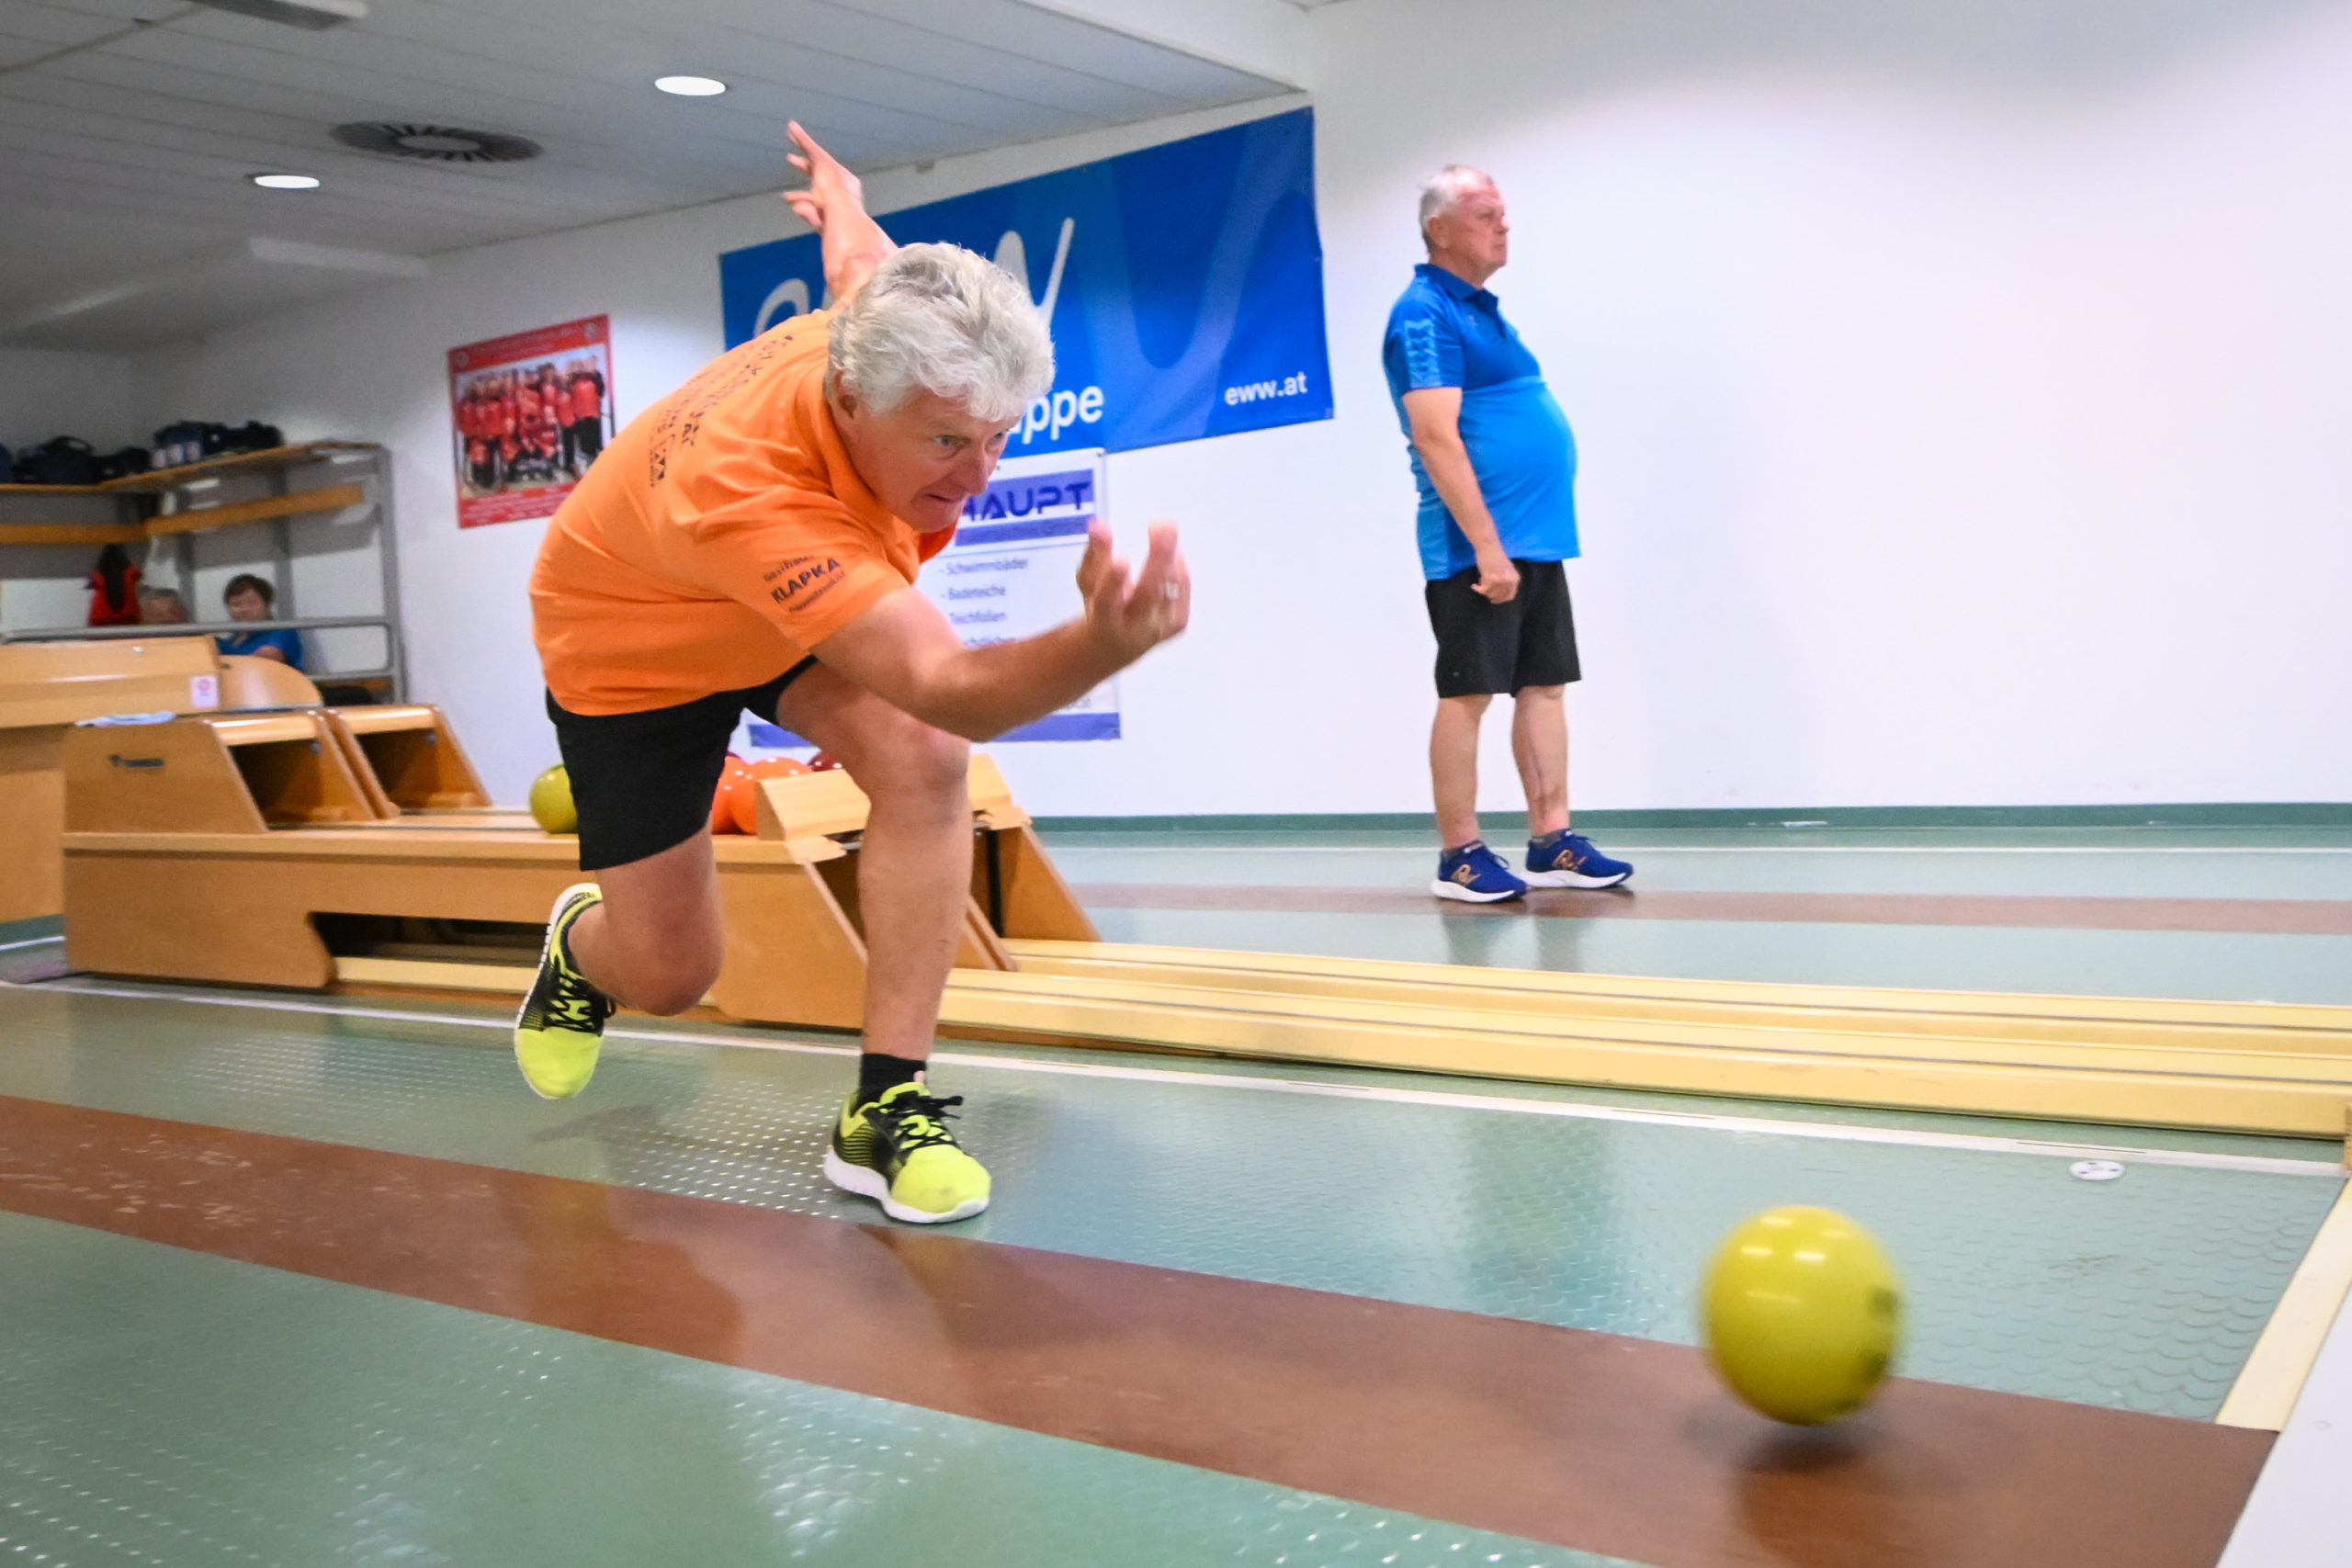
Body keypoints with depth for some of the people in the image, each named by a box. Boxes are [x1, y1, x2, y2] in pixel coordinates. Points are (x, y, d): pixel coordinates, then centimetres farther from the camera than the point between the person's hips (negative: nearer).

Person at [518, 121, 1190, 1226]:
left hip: (802, 605, 5)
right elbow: (949, 689, -58)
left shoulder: (882, 320, -27)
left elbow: (853, 244, 1)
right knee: (666, 975, 1)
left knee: (922, 761, -27)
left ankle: (887, 1105, -17)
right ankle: (584, 944, 42)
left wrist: (839, 198, 26)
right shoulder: (746, 495, -47)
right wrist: (1104, 645, -78)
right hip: (631, 647, -5)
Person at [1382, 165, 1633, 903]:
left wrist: (1517, 544, 18)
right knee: (1467, 692, -3)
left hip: (1539, 541, 9)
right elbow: (1437, 437, -20)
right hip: (1477, 547, -9)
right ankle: (1459, 857, 4)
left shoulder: (1481, 308, 18)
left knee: (1544, 684, 9)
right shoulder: (1425, 315, -11)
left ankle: (1552, 842, 14)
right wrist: (1487, 548, -24)